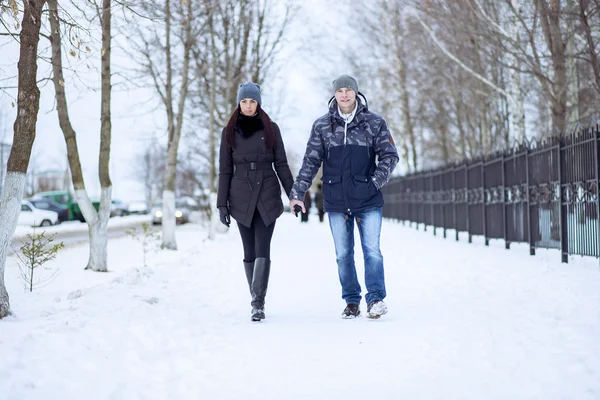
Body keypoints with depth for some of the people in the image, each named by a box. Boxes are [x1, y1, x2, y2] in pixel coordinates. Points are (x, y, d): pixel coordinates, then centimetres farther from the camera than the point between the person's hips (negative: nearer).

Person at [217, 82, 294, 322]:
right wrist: (222, 204, 1)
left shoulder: (270, 129, 5)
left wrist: (293, 195, 1)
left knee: (262, 249, -12)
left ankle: (258, 303, -15)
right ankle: (258, 302, 15)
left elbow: (281, 165, 6)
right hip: (241, 198, 1)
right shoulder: (229, 132, 7)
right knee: (249, 252, 6)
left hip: (268, 196, -1)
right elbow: (225, 170, 6)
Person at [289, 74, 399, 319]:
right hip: (336, 201, 2)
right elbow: (311, 161, 7)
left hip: (368, 200, -1)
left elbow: (390, 156, 6)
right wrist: (297, 193, 0)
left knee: (372, 250, -7)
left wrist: (376, 182, -7)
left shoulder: (374, 123, 3)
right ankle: (351, 301, 16)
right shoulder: (322, 125, 6)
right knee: (343, 254, 6)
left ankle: (375, 298, 0)